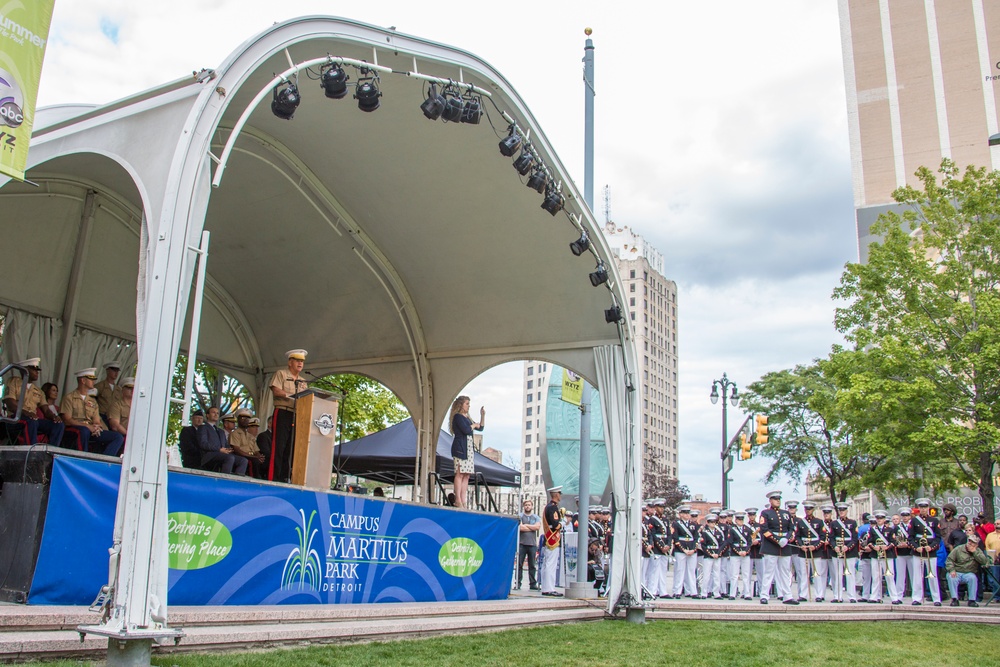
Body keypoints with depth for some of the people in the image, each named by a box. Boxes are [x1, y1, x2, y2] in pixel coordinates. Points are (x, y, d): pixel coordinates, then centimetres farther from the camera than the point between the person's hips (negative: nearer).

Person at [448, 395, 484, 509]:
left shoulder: (466, 418, 22)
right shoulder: (458, 417, -4)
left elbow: (480, 428, 27)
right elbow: (466, 430, -17)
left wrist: (483, 415, 17)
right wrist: (474, 425, 2)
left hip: (469, 448, 8)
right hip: (460, 447, -8)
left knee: (466, 475, 2)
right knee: (460, 473, -11)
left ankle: (463, 501, -1)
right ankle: (458, 500, -13)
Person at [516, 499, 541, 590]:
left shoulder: (536, 517, 14)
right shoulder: (519, 516, 7)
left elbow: (538, 527, -4)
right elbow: (519, 527, -10)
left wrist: (526, 525, -4)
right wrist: (532, 528, -3)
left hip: (532, 544, 2)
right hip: (521, 543, -2)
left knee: (532, 565, 3)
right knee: (519, 564, -3)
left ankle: (533, 583, 7)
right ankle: (518, 583, 1)